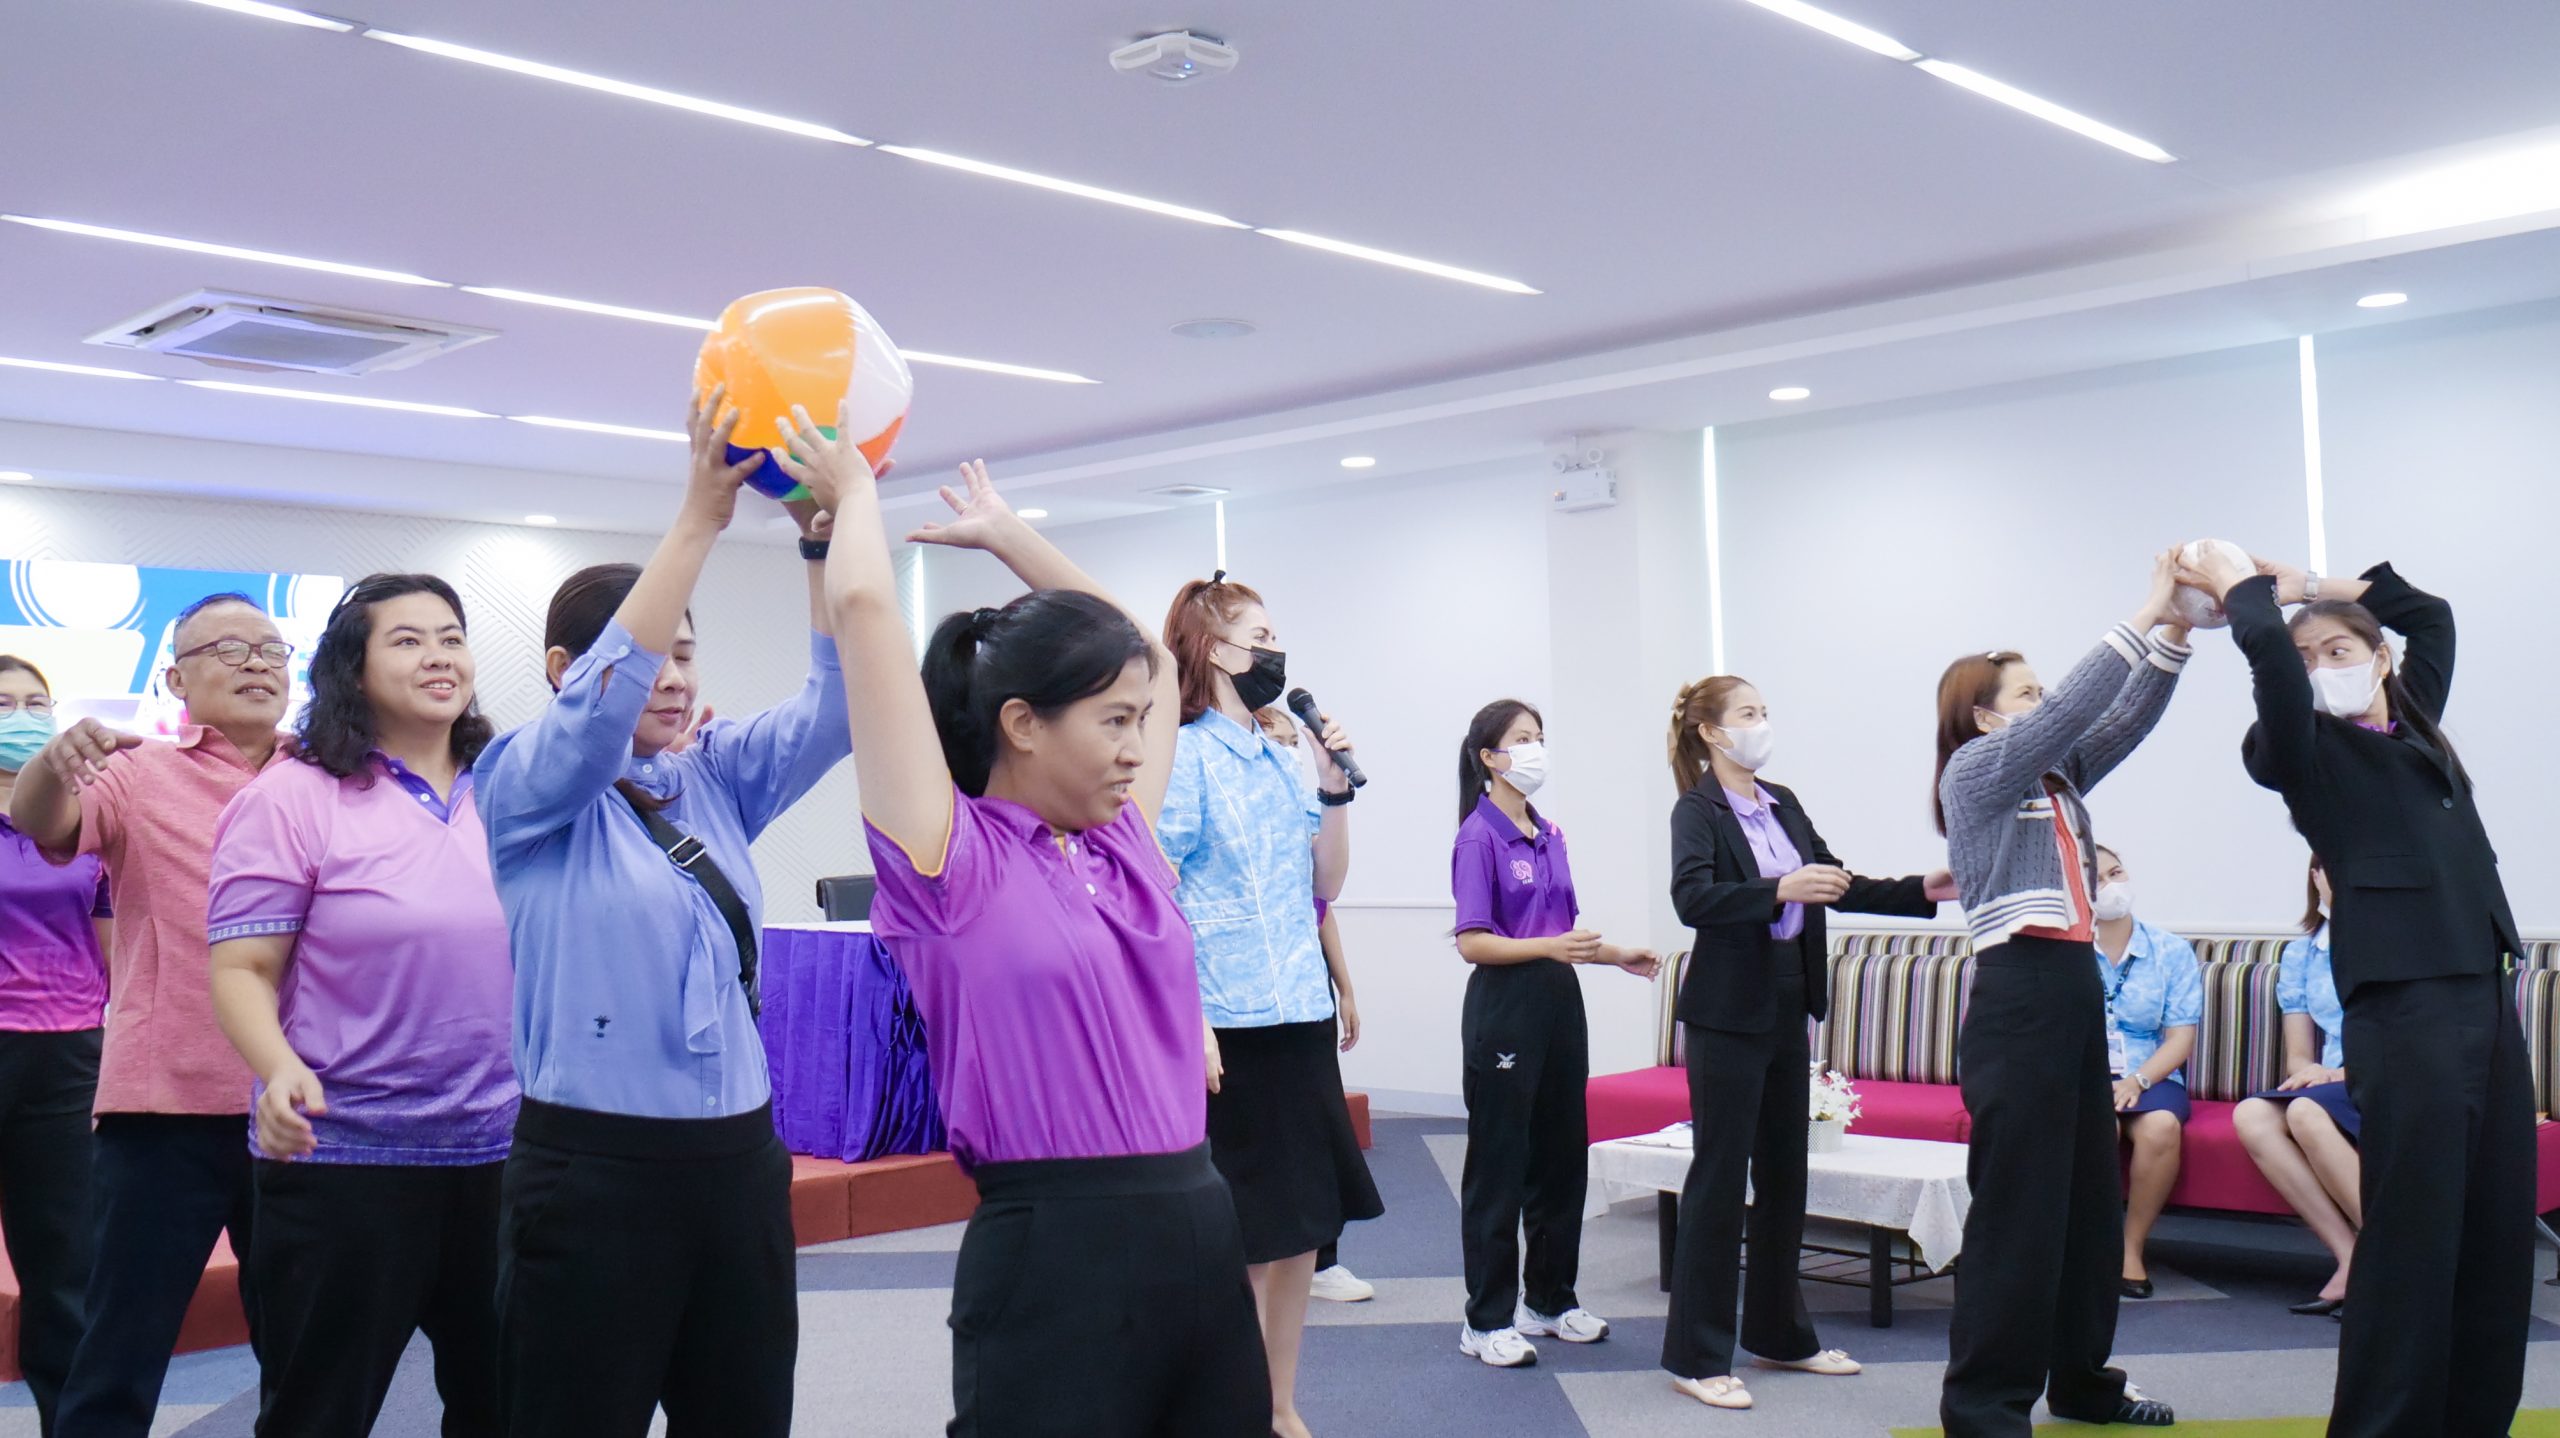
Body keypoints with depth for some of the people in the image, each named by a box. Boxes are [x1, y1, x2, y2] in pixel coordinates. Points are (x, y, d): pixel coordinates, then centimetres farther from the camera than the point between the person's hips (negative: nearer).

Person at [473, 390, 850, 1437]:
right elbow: (604, 700, -23)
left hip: (739, 1164, 6)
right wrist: (701, 515, -28)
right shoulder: (524, 789, -5)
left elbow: (832, 709, -2)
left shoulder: (713, 783, 9)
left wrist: (822, 537, -15)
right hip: (593, 1177, -5)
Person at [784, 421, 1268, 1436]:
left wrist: (1009, 536, 31)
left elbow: (1151, 658, 26)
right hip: (1053, 1258, -7)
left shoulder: (1124, 842, 12)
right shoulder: (951, 862, -6)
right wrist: (854, 490, 8)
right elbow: (863, 607, -10)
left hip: (1199, 1242, 7)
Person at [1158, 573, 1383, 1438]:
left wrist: (1334, 787, 3)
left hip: (1302, 1018, 8)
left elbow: (1325, 885, 15)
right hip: (1236, 1030, -8)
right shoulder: (1187, 756, -9)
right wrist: (1188, 1021, -20)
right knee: (1252, 1237, 0)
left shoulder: (1282, 760, 13)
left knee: (1302, 1228, 13)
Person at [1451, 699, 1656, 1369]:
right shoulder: (1480, 836, -10)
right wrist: (1552, 947, -26)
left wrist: (1614, 954, 11)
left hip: (1558, 1003, 8)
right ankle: (1487, 1320, 7)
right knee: (1499, 1163, -1)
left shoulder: (1550, 835, 13)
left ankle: (1551, 1298, 27)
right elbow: (1473, 943, -17)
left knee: (1562, 1155, 13)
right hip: (1504, 1008, -8)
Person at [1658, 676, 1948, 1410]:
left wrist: (1920, 891, 0)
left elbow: (1839, 885, 12)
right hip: (1729, 1016, -7)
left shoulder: (1782, 803, 11)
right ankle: (1696, 1355, 5)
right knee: (1719, 1176, -3)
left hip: (1787, 1011, 7)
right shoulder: (1697, 809, -10)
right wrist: (1778, 890, -37)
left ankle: (1779, 1332, 27)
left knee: (1784, 1173, 14)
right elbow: (1692, 898, -25)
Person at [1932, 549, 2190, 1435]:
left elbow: (2123, 720, 11)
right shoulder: (1977, 768, -5)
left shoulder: (2056, 777, 18)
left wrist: (2176, 630, -1)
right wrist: (2146, 615, -14)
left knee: (2090, 1194, 13)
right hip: (2017, 995, -9)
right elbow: (2071, 709, -16)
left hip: (2076, 988, 9)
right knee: (2018, 1204, -8)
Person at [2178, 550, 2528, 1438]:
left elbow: (2432, 615, 32)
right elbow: (2267, 645, -16)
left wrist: (2311, 585, 25)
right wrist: (2236, 584, 2)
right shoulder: (2307, 751, 1)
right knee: (2413, 1237, -8)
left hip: (2488, 994, 7)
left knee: (2498, 1234, 6)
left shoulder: (2416, 729, 18)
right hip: (2403, 1006, -6)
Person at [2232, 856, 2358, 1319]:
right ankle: (2351, 1259, -30)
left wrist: (2351, 1072, -17)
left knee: (2307, 1112, -35)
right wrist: (2312, 1070, -11)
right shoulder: (2299, 955, 18)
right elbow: (2297, 1058, 13)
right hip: (2330, 1087, 5)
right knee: (2251, 1115, -27)